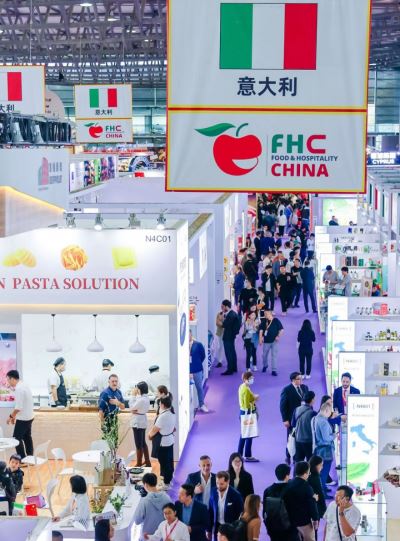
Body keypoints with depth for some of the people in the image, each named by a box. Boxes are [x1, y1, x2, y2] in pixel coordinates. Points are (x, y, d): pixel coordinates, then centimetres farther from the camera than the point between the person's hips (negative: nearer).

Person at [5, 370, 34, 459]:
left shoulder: (19, 389, -21)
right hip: (29, 417, 10)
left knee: (17, 438, -3)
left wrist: (11, 416, -10)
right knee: (27, 438, 16)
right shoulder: (24, 385, 8)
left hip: (23, 419, -10)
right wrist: (14, 416, 16)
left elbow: (18, 407, -24)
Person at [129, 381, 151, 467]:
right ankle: (147, 462, 26)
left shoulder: (141, 399, -24)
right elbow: (135, 406, 9)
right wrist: (135, 408, -12)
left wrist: (133, 395, -11)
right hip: (142, 421, 10)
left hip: (138, 423, -10)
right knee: (143, 443, 18)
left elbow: (132, 407, -14)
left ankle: (139, 464, 9)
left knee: (139, 444, 1)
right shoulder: (146, 398, 6)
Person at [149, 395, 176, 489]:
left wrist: (150, 435, 0)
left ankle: (166, 483, 10)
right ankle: (169, 478, 35)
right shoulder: (172, 414, 2)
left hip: (163, 442, -9)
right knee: (169, 461, 20)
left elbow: (155, 429, -20)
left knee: (164, 462, 2)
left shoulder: (163, 416, -26)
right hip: (170, 440, 9)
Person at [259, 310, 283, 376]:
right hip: (266, 341, 3)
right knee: (264, 355, 13)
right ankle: (265, 366, 40)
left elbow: (281, 330, -3)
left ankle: (274, 370, -1)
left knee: (274, 355, -4)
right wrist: (260, 337, -2)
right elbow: (261, 330, 6)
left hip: (274, 341, -3)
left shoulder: (276, 321, -7)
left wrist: (278, 336, -11)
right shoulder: (264, 321, 1)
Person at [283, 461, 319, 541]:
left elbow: (285, 501, 8)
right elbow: (311, 504, -17)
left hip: (291, 520, 6)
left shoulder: (288, 485, -1)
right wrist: (315, 519, -5)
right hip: (304, 521, -6)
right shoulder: (306, 487, -20)